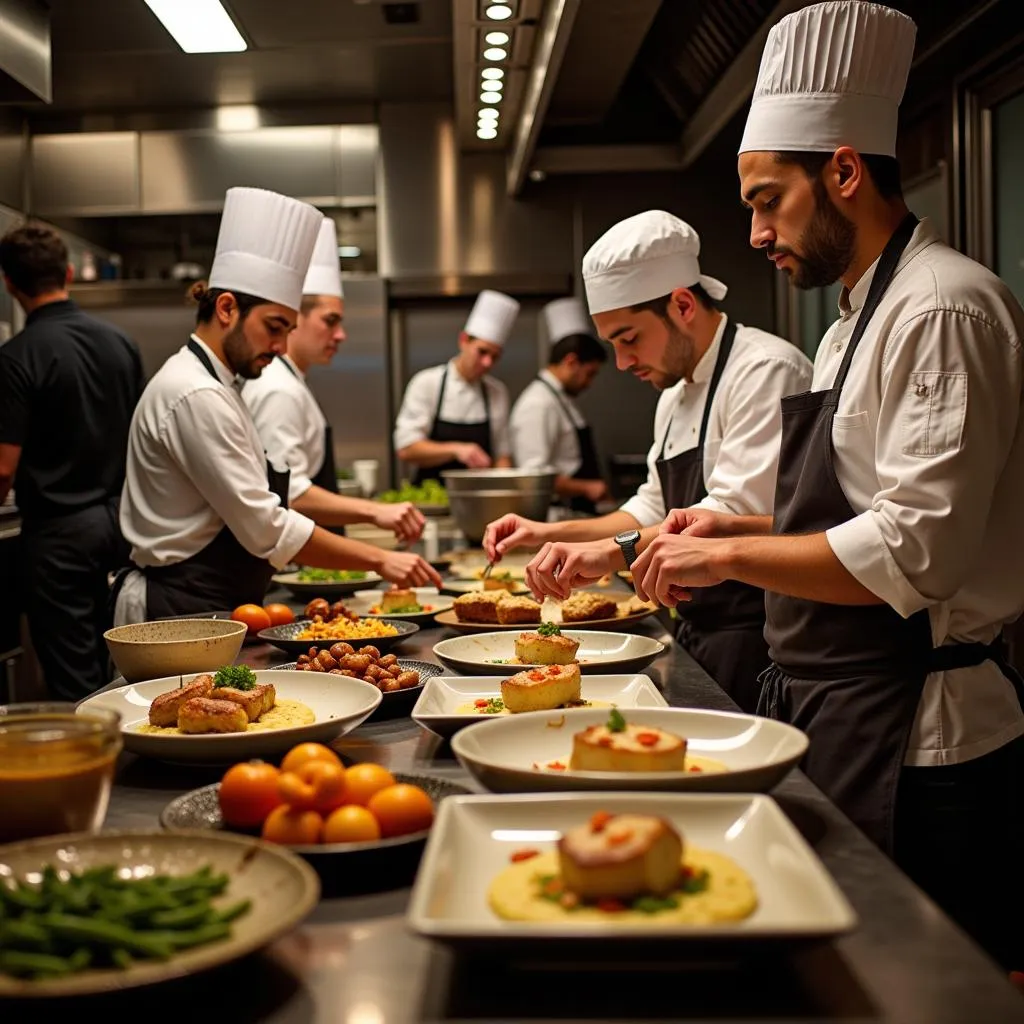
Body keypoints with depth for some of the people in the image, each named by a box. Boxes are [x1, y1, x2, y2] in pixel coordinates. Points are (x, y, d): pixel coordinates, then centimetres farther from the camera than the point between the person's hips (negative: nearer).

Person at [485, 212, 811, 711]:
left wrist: (616, 550, -34)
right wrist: (552, 533, 11)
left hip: (755, 639, -9)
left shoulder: (766, 370, -15)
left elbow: (738, 514, -26)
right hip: (697, 634, 9)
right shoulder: (674, 397, 17)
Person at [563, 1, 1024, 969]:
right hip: (832, 708, 10)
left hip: (911, 741, -10)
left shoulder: (944, 308, -17)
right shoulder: (857, 318, 15)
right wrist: (742, 528, 7)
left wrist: (733, 555, -17)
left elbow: (916, 551, -25)